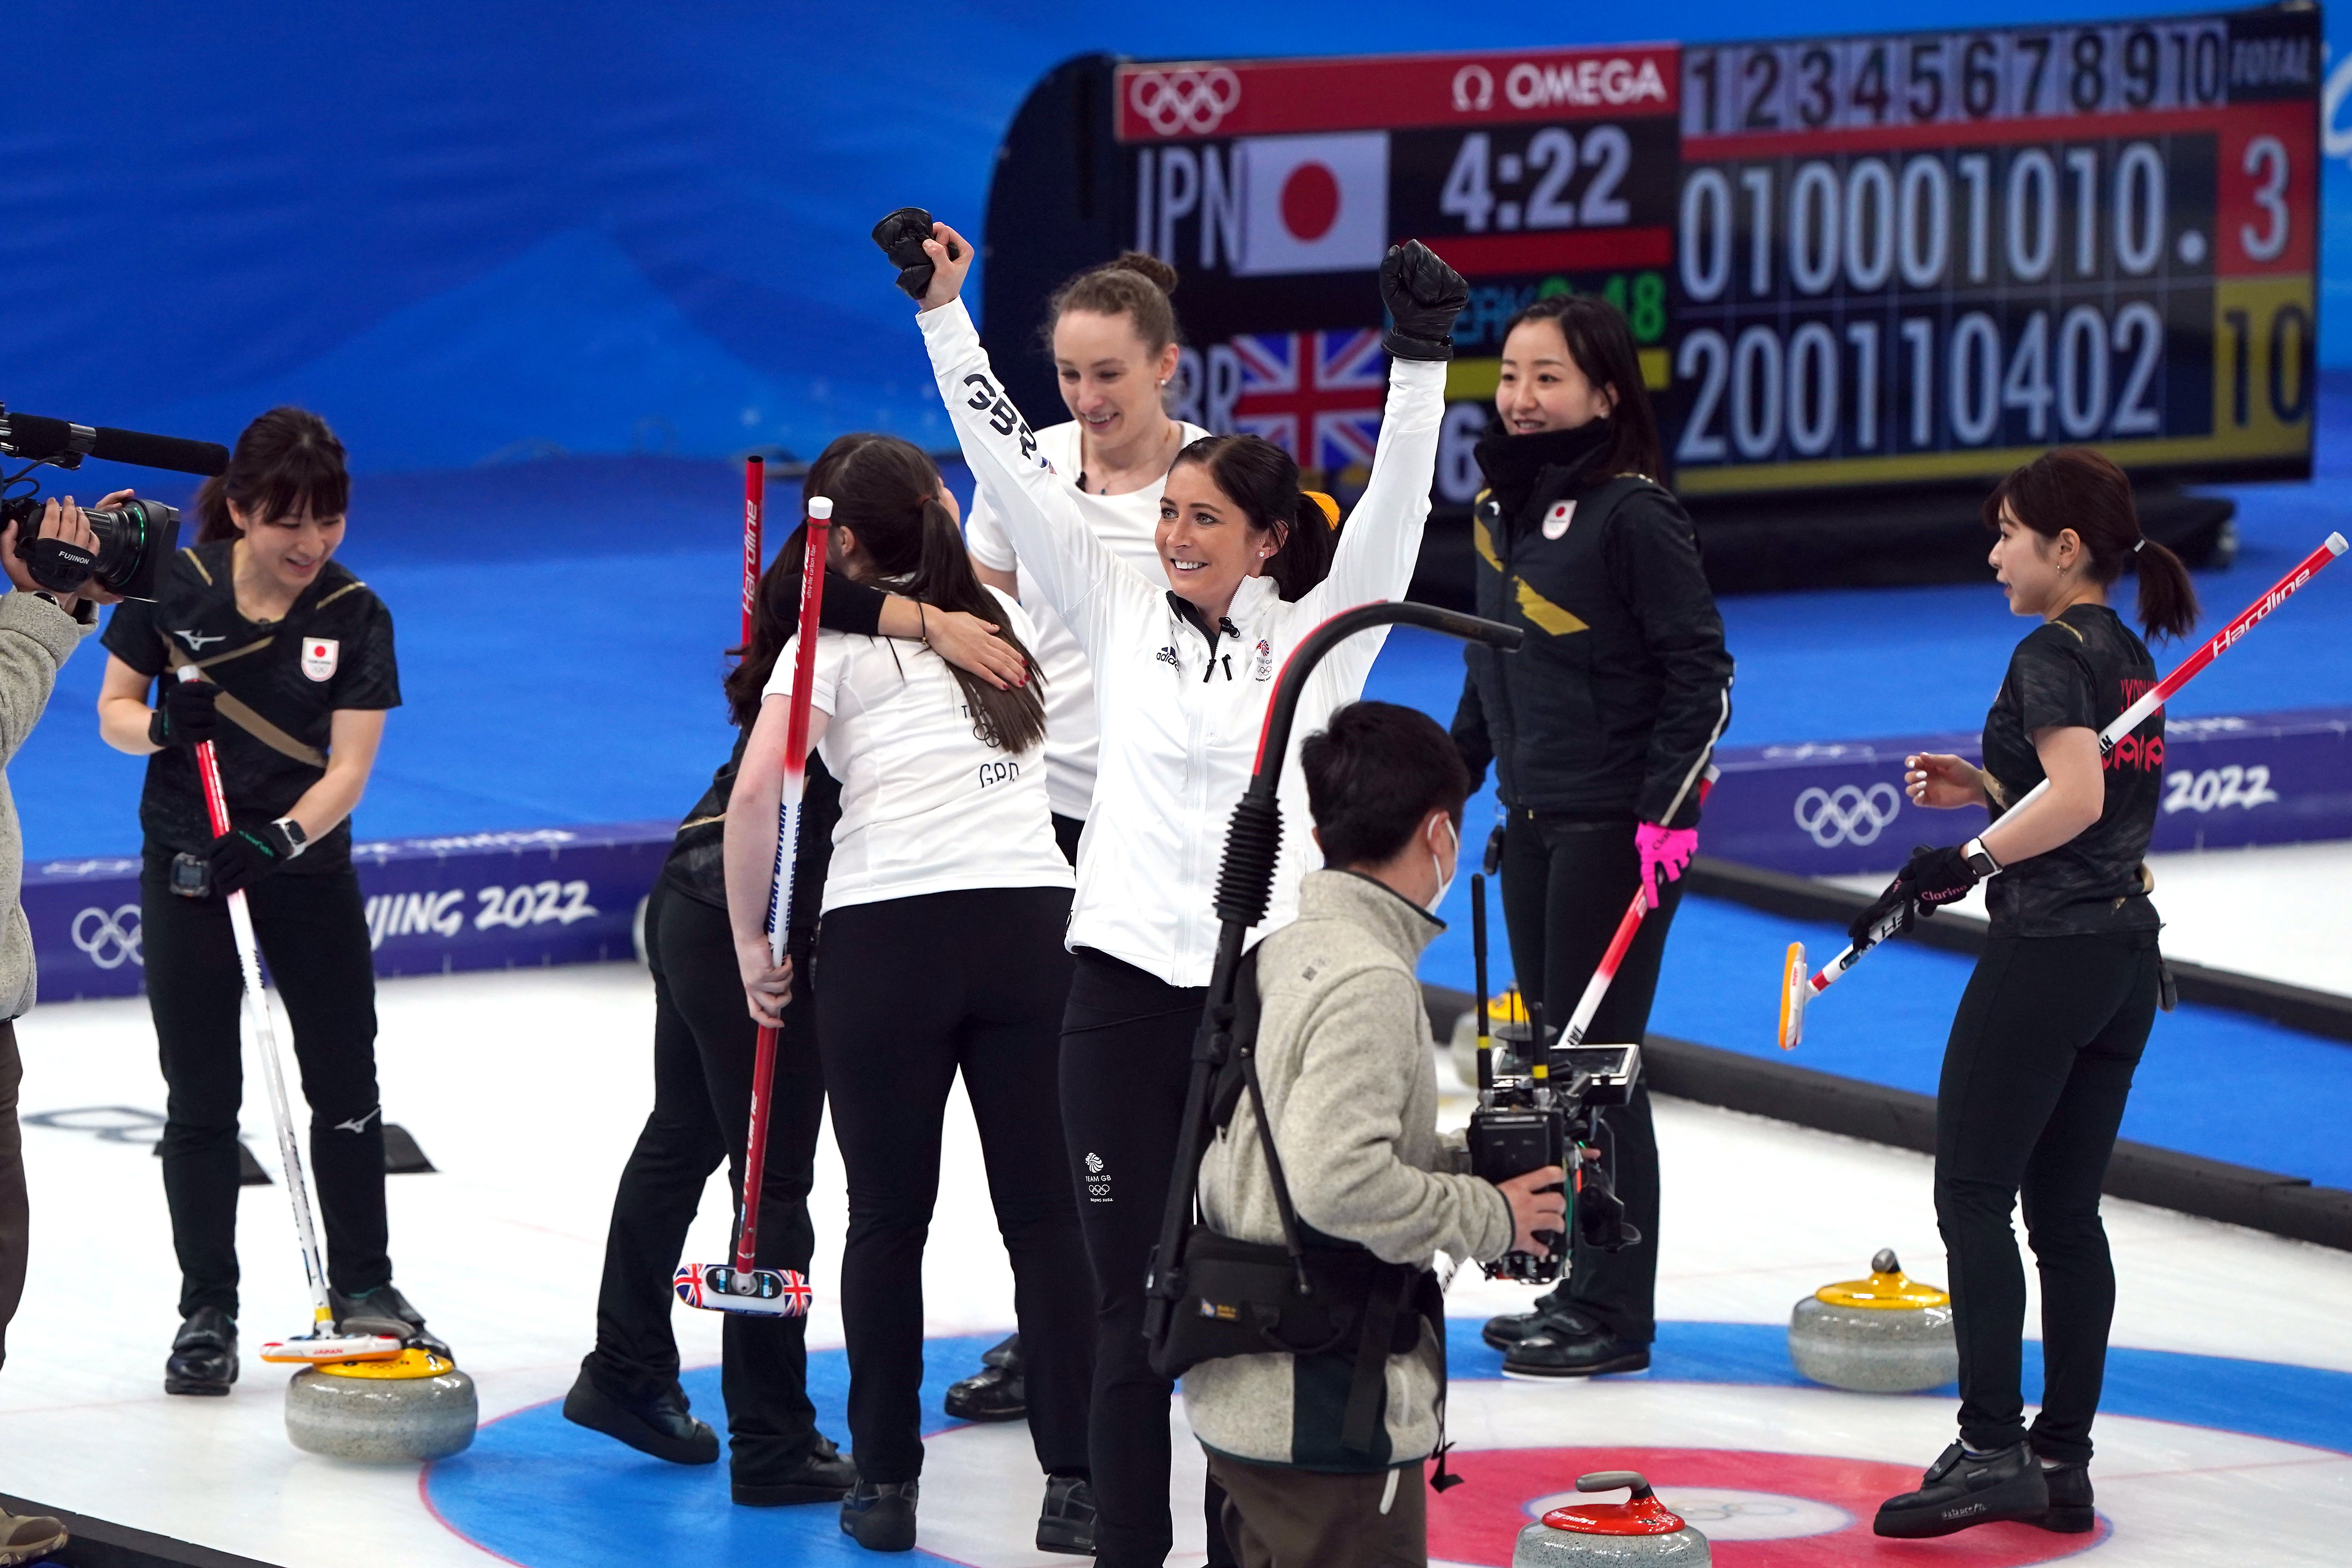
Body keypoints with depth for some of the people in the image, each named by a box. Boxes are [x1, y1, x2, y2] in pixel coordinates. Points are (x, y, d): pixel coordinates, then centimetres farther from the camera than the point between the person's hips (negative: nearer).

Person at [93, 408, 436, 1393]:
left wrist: (281, 839, -31)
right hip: (187, 863, -1)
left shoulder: (355, 617, -10)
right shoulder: (175, 587, -10)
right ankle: (207, 1312, 11)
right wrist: (164, 728, -25)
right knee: (201, 1096, 2)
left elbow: (349, 766, -15)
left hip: (307, 861, 1)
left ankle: (361, 1285, 24)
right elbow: (113, 712, -3)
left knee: (345, 1082, 8)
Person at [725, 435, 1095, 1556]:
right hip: (1030, 925, 3)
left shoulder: (838, 637, 5)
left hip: (884, 938, -3)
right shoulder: (1011, 621, 18)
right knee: (1046, 1210, 3)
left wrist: (750, 941, 1)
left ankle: (885, 1484, 10)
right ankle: (1075, 1483, -3)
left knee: (889, 1218, 6)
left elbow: (759, 790, -8)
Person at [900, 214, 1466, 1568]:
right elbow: (1011, 466, 6)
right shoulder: (1126, 612, 7)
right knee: (1133, 1301, 4)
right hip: (1124, 984, 2)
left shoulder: (1316, 637, 1)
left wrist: (1422, 360, -23)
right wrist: (945, 311, 2)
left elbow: (1397, 504, -10)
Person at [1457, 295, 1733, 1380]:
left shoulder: (1631, 514, -14)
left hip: (1614, 828, -8)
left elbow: (1702, 673, -15)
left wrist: (1668, 813, -20)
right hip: (1533, 822, 8)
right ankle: (1579, 1290, 22)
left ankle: (1617, 1313, 2)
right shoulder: (1501, 505, 9)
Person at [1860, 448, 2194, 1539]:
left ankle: (1991, 1449, -11)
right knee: (2066, 1211, 10)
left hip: (2049, 949, -9)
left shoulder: (2053, 652, -11)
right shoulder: (2130, 659, 15)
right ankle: (2063, 1459, 9)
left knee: (1973, 1196, -5)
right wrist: (1981, 786, 16)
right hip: (2128, 956, 9)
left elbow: (2077, 798, -23)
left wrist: (1968, 860, -21)